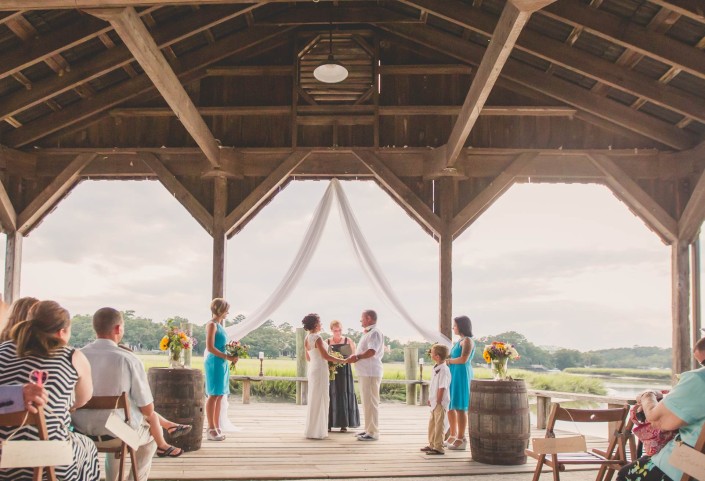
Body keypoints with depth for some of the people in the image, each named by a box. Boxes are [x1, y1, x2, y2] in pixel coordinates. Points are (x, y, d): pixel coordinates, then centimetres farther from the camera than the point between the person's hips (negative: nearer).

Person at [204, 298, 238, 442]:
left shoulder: (219, 325, 16)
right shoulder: (212, 324, -10)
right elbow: (210, 347, -17)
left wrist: (231, 357, 7)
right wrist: (227, 357, -17)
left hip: (222, 363, 9)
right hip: (215, 363, -9)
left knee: (220, 395, 10)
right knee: (213, 395, -6)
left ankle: (217, 428, 15)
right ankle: (211, 430, -2)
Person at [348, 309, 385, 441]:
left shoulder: (374, 333, -14)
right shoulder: (368, 333, 19)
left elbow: (371, 351, -26)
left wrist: (357, 357, -14)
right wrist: (355, 356, 7)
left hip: (371, 373, -11)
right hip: (365, 372, 11)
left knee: (371, 403, -8)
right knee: (366, 402, 17)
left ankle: (373, 433, -4)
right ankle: (368, 429, 26)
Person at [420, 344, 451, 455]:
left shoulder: (443, 370, -20)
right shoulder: (435, 368, 10)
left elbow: (442, 388, -22)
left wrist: (438, 402, -19)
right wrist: (430, 398, 16)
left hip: (440, 403, -10)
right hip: (434, 402, 10)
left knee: (439, 425, -2)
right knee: (432, 424, 19)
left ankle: (439, 447, 6)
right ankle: (432, 445, 31)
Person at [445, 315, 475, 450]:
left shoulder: (467, 341, -10)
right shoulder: (460, 340, 17)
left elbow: (463, 359, -21)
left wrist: (449, 361, -9)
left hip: (461, 375, -9)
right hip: (453, 375, 9)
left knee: (460, 407, -5)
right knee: (450, 406, 12)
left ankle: (461, 439, 0)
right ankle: (453, 435, 23)